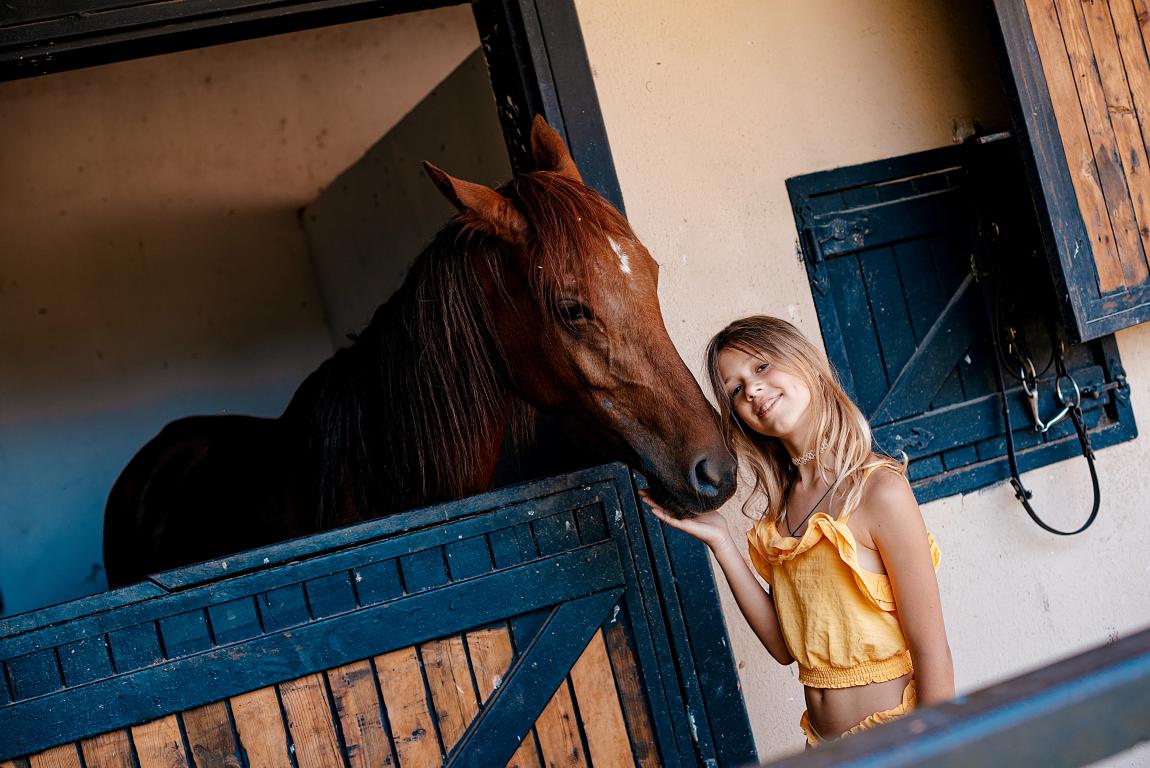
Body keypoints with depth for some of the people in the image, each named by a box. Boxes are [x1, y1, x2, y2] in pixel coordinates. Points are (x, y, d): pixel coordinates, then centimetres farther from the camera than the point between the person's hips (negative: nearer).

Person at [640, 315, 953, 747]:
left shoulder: (879, 490, -16)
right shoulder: (780, 506, 3)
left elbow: (931, 651, -16)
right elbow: (786, 647, 1)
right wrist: (720, 543, -5)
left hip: (895, 739, -6)